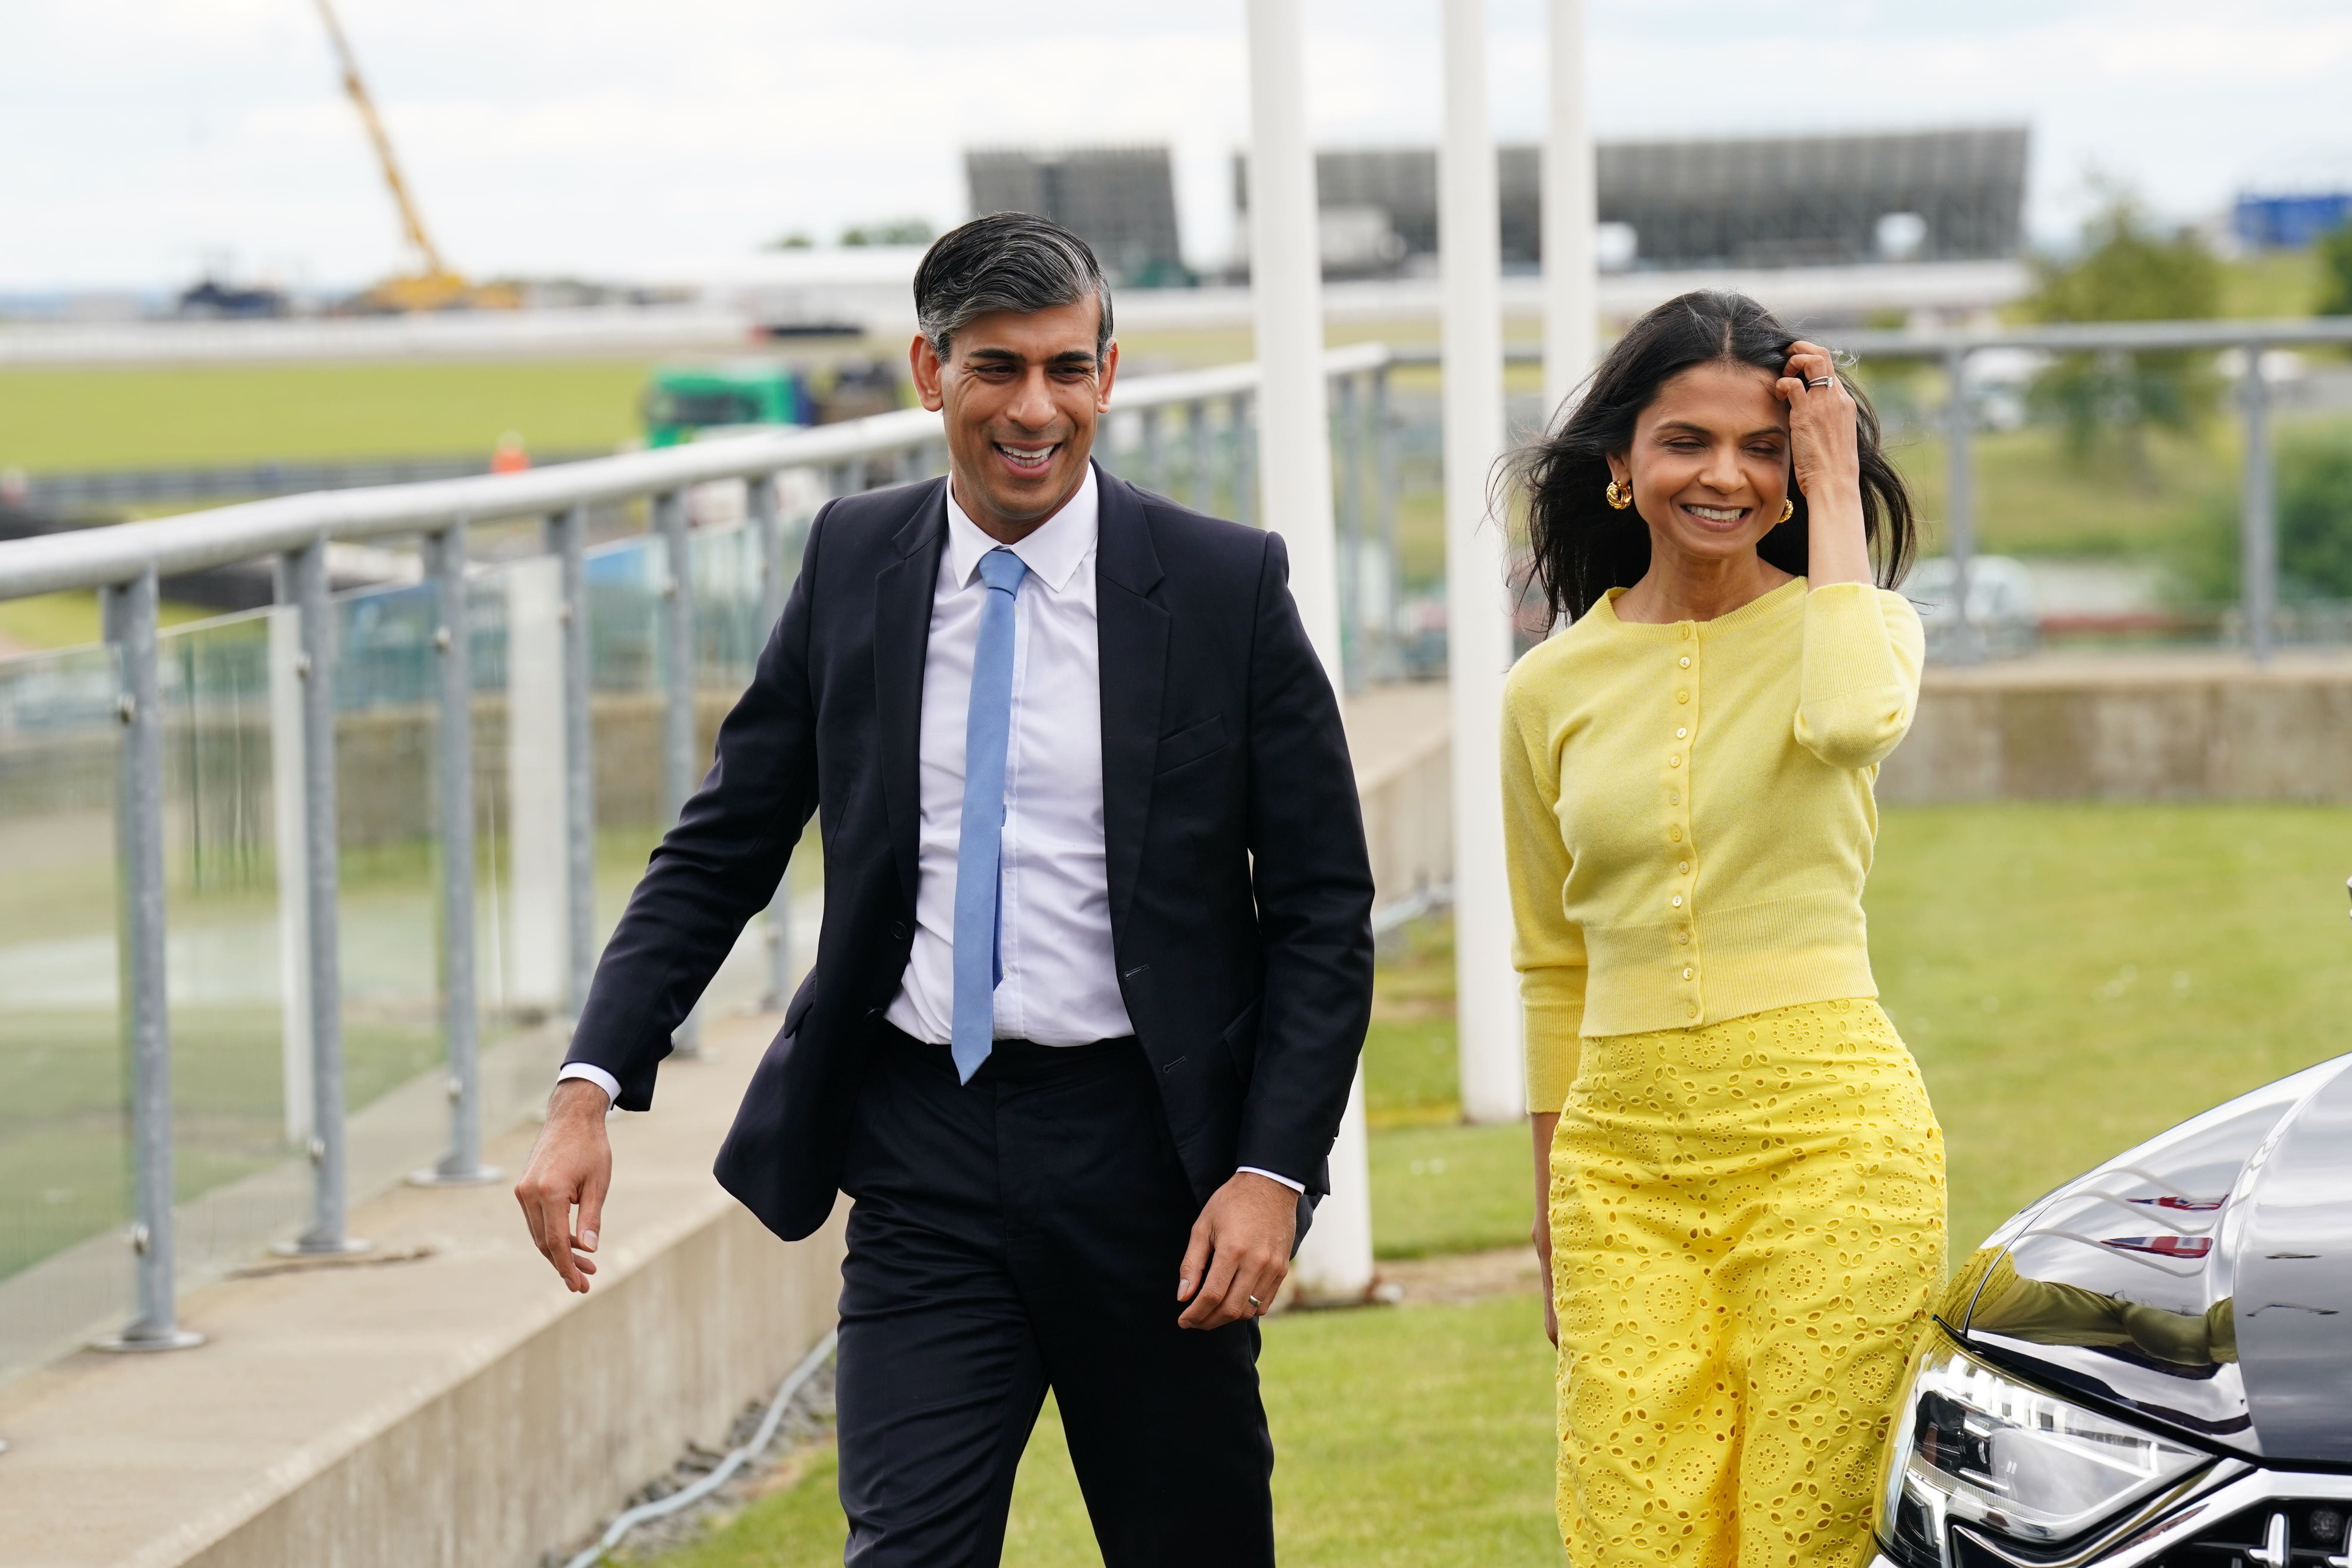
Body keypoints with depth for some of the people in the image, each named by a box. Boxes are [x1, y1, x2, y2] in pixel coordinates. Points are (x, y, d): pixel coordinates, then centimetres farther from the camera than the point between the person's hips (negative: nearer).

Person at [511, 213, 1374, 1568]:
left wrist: (1275, 1172, -10)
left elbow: (1323, 907, -1)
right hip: (925, 1161, 1)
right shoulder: (853, 565, 4)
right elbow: (719, 854, 8)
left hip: (1142, 1151, -1)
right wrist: (591, 1090, -4)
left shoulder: (1228, 588, -3)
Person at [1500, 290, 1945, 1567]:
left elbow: (1851, 718, -25)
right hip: (1625, 1153, 3)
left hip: (1829, 1130, -3)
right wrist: (1552, 1207, 17)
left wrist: (1833, 495, -12)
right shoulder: (1554, 692, 9)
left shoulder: (1845, 623, 2)